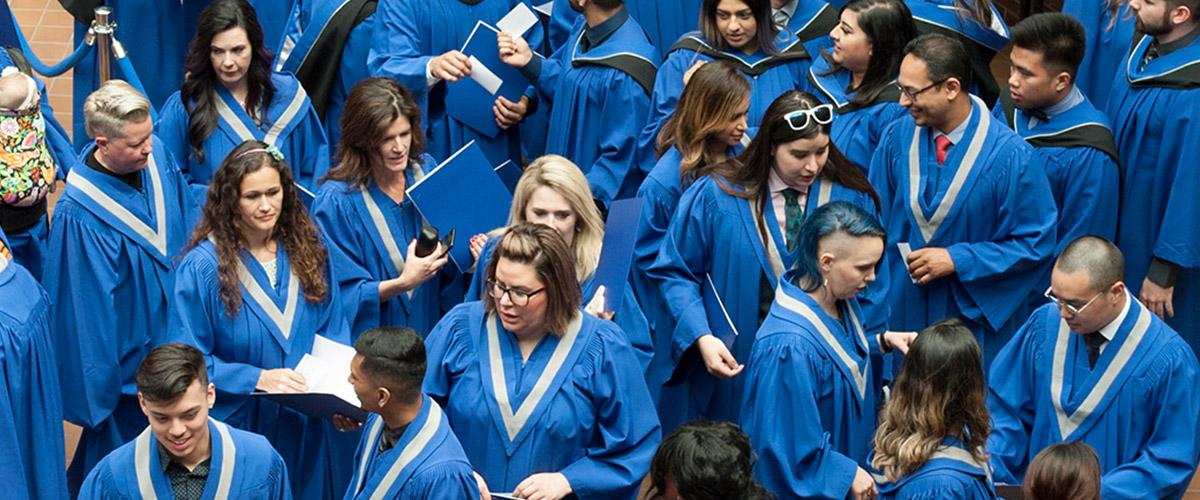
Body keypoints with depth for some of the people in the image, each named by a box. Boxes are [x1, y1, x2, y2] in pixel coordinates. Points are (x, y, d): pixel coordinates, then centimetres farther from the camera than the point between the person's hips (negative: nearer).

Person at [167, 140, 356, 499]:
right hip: (242, 429, -4)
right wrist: (257, 379, -23)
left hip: (312, 429, 4)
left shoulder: (307, 249, 0)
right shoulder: (203, 266, -13)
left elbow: (333, 332, 6)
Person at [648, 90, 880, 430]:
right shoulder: (716, 196, -9)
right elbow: (675, 272, -5)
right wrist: (701, 337, -19)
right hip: (734, 367, -1)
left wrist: (879, 338, -9)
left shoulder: (852, 197, -2)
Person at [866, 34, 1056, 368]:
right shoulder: (897, 139, -5)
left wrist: (957, 260, -18)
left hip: (975, 321, -3)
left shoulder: (1011, 157, -17)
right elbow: (875, 225, 3)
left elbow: (1036, 242, -12)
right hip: (901, 313, 3)